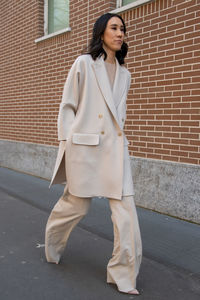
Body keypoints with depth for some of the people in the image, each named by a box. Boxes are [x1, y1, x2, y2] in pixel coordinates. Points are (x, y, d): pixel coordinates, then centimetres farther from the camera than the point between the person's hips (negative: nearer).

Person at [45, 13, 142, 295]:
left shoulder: (124, 74, 15)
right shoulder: (84, 63, 0)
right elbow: (67, 106, 0)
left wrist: (118, 137, 15)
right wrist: (66, 141, -5)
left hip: (115, 146, 5)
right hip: (84, 145, -4)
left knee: (126, 209, -4)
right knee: (76, 205, 9)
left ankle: (124, 274, 9)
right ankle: (52, 242, 41)